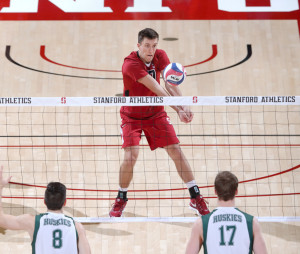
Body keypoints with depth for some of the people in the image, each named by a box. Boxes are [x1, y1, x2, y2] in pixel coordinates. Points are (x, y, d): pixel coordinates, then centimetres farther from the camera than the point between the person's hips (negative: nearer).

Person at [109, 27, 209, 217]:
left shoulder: (160, 55, -10)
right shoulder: (131, 64, -26)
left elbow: (170, 83, -22)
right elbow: (158, 90, -34)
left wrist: (184, 105, -37)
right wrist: (178, 109, -40)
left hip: (156, 113, 4)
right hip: (132, 116, -4)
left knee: (176, 150, -2)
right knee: (131, 156, -18)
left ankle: (196, 197, 10)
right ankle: (121, 199, 8)